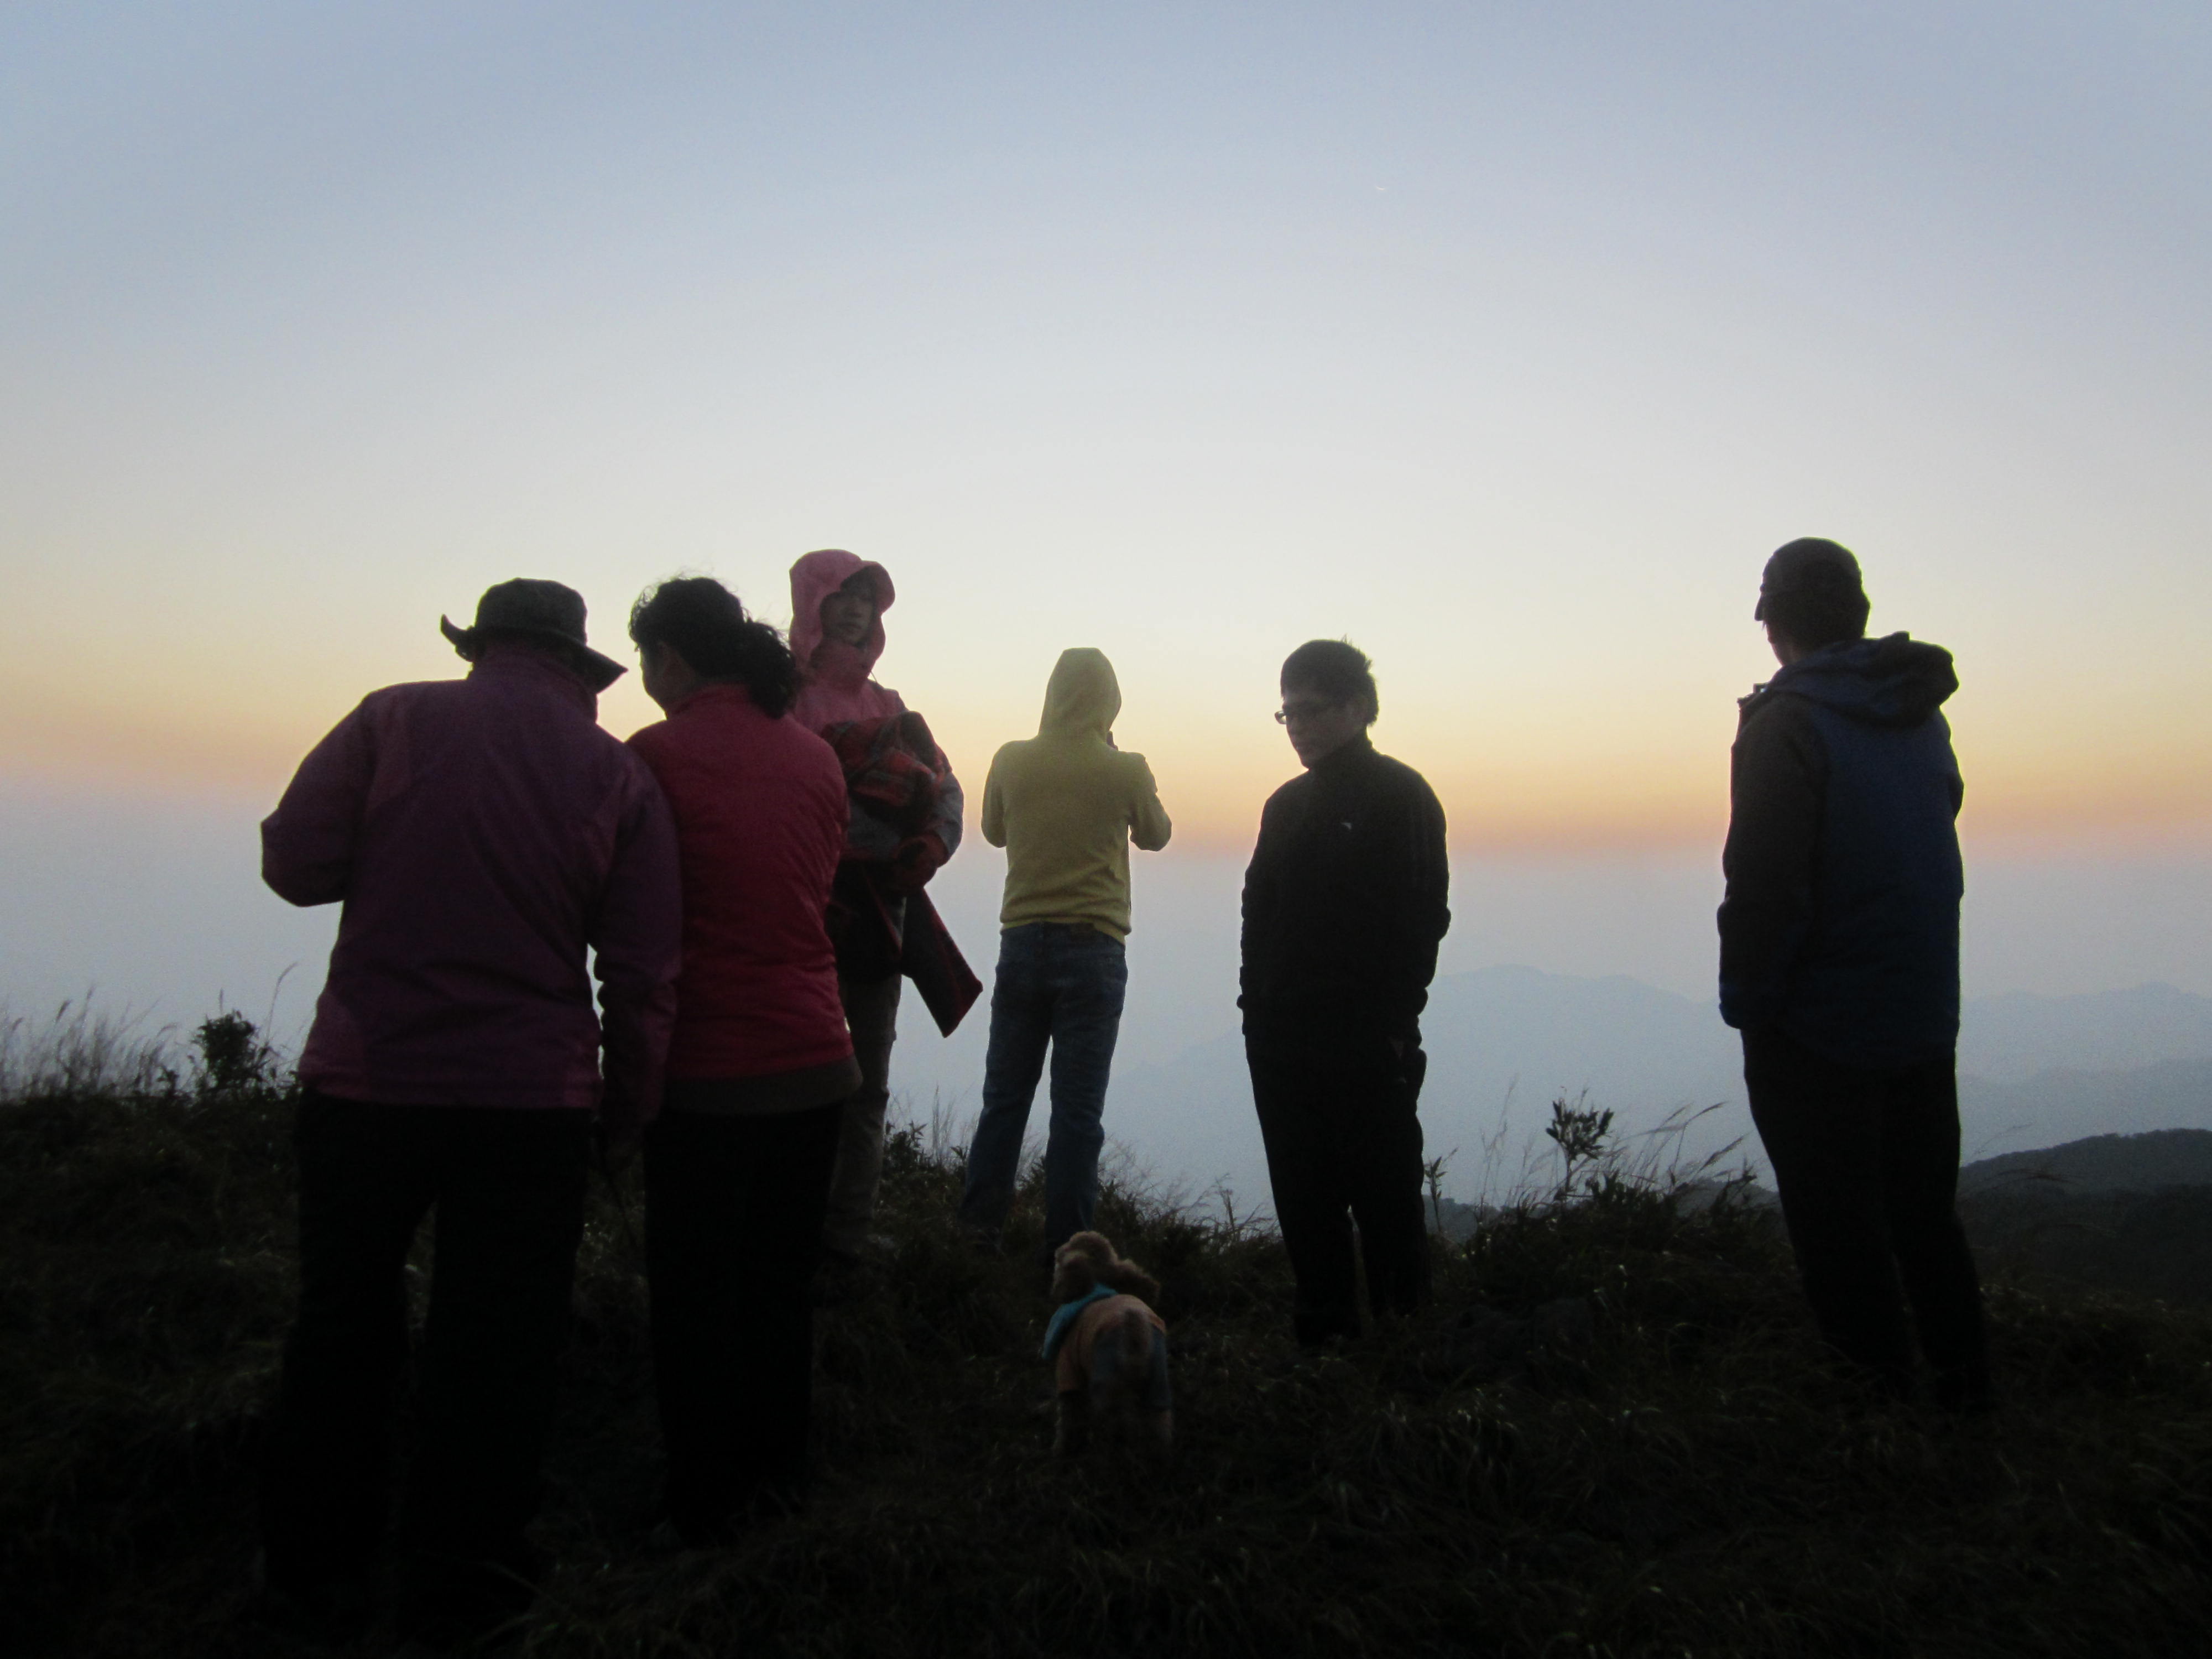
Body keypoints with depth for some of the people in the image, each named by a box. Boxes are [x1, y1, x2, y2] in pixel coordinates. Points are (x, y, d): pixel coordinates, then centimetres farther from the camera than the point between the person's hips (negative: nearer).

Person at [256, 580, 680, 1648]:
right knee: (496, 1347, 12)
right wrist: (628, 1106, 8)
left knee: (342, 1327, 19)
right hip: (534, 1097, -1)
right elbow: (645, 974, -3)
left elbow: (293, 863, -4)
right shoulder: (616, 773, -1)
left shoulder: (392, 720, -2)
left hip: (364, 1078, 1)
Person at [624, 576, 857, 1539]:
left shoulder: (656, 755, -11)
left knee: (696, 1289, 10)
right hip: (811, 1059, 5)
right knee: (783, 1279, 18)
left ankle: (705, 1502, 23)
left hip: (707, 1068, -5)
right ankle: (779, 1476, 32)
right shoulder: (817, 757, 5)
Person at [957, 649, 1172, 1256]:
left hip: (1023, 942, 3)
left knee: (1005, 1095, 13)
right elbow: (1155, 836, 11)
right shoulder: (1125, 770, -7)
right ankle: (1064, 1247, 6)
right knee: (1078, 1109, 2)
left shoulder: (1012, 761, -1)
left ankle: (979, 1227, 19)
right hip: (1093, 949, -2)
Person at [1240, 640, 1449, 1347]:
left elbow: (1421, 916, -9)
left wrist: (1395, 1019, -13)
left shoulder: (1400, 795, -3)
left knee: (1382, 1194, 2)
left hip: (1366, 1041, -6)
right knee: (1302, 1196, 11)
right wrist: (1257, 1009, 7)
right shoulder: (1287, 804, 15)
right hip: (1282, 1038, 6)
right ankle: (1323, 1329, 23)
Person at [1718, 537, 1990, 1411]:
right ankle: (1961, 1380, 30)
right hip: (1927, 1014, 8)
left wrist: (1744, 994, -11)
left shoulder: (1786, 724, -16)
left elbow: (1764, 881, -22)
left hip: (1819, 1026, -7)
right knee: (1925, 1209, 20)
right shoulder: (1922, 716, 7)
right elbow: (1936, 853, 15)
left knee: (1838, 1224, 5)